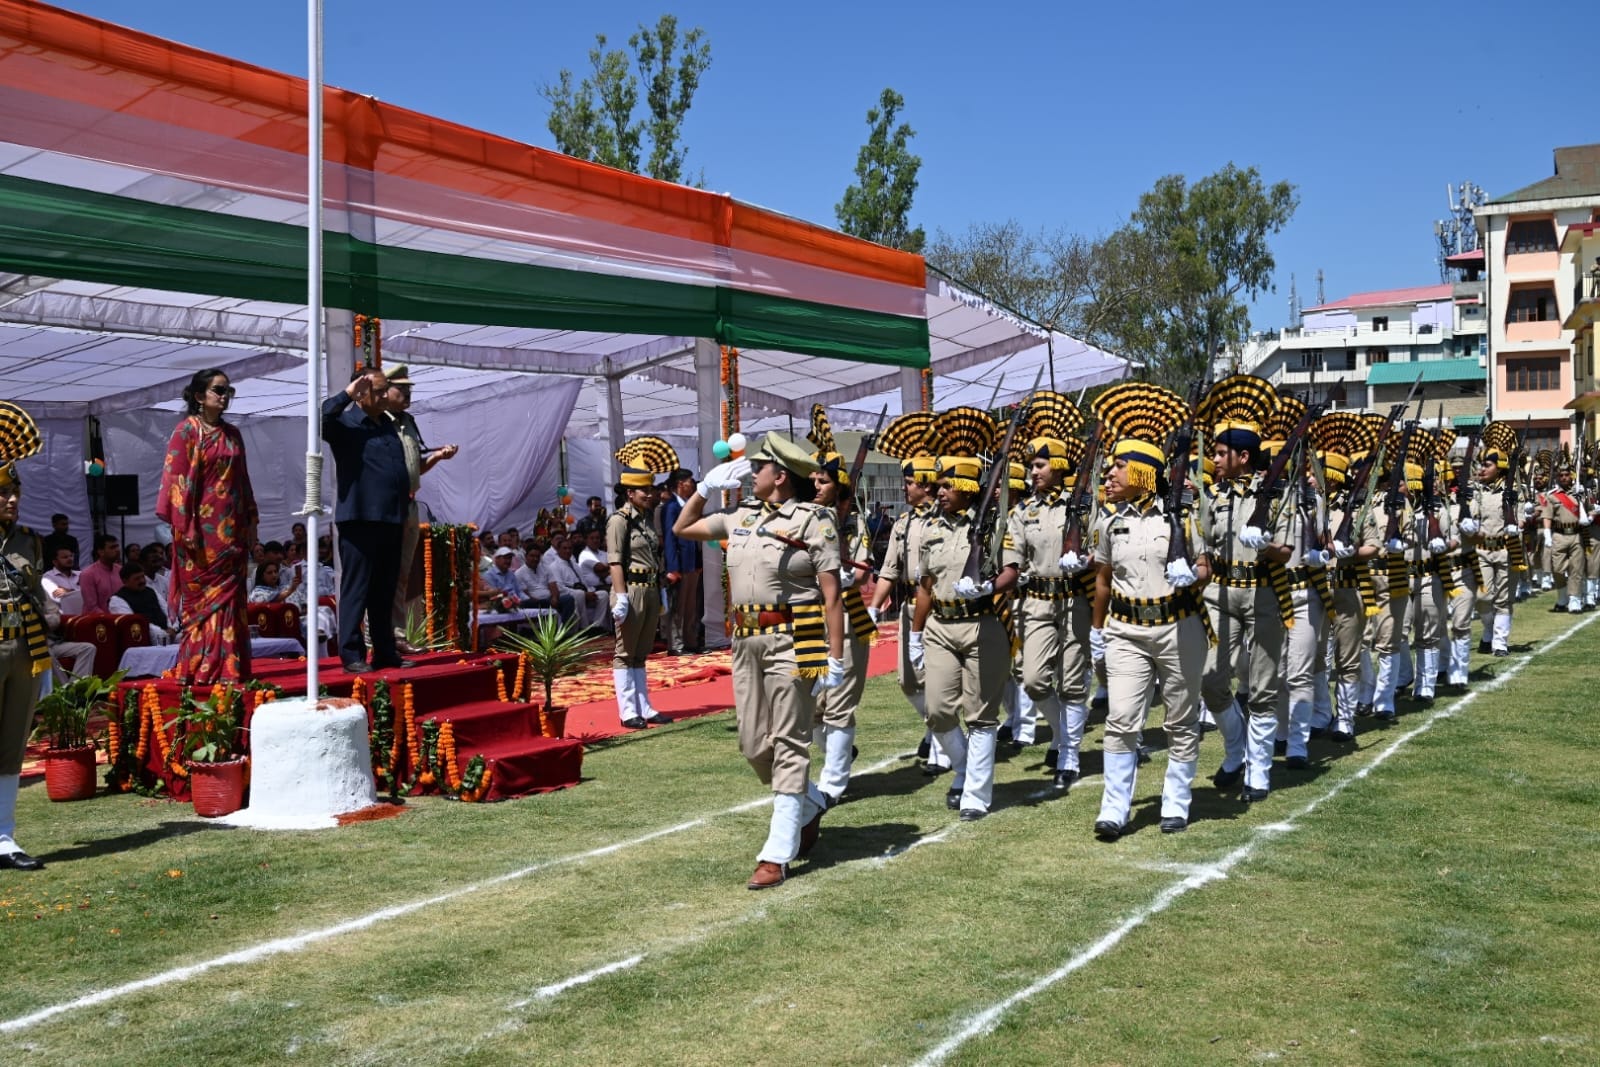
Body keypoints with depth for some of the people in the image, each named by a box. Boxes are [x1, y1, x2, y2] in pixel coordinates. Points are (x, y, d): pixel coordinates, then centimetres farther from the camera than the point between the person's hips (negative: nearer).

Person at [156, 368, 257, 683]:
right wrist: (185, 528, -15)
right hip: (202, 529, -6)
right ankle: (202, 669, 1)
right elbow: (176, 480, -8)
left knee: (230, 596, 4)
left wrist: (251, 522, 13)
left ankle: (228, 667, 7)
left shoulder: (232, 434, 15)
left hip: (232, 529, 6)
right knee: (202, 595, -3)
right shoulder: (186, 430, -3)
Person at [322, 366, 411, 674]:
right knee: (356, 590, -3)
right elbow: (320, 419, -27)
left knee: (385, 591, 12)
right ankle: (352, 655, 2)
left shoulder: (389, 425, 18)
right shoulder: (346, 423, -4)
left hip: (391, 521, 7)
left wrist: (403, 512, 21)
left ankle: (385, 652, 18)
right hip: (359, 520, -7)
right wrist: (346, 394, -22)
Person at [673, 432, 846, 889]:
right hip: (746, 641, 7)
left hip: (792, 642, -7)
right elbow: (683, 528, 27)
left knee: (788, 746, -2)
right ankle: (810, 804, 36)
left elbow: (831, 594, -11)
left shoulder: (813, 520, -7)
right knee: (754, 745, 11)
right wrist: (706, 486, 16)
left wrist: (835, 658, -15)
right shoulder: (741, 516, 13)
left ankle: (776, 855, 0)